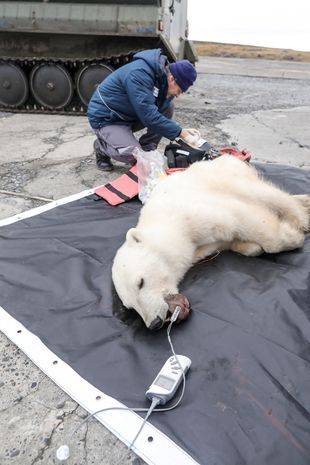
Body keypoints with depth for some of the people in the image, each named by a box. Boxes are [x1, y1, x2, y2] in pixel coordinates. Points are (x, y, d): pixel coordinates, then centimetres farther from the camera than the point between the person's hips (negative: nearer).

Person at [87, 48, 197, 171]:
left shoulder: (161, 73, -2)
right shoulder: (139, 74, -30)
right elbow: (149, 116, -35)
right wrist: (179, 132, -31)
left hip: (129, 115, 8)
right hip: (105, 119, -8)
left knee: (168, 108, -6)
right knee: (133, 155, -27)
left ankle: (146, 151, 0)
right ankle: (101, 147, 4)